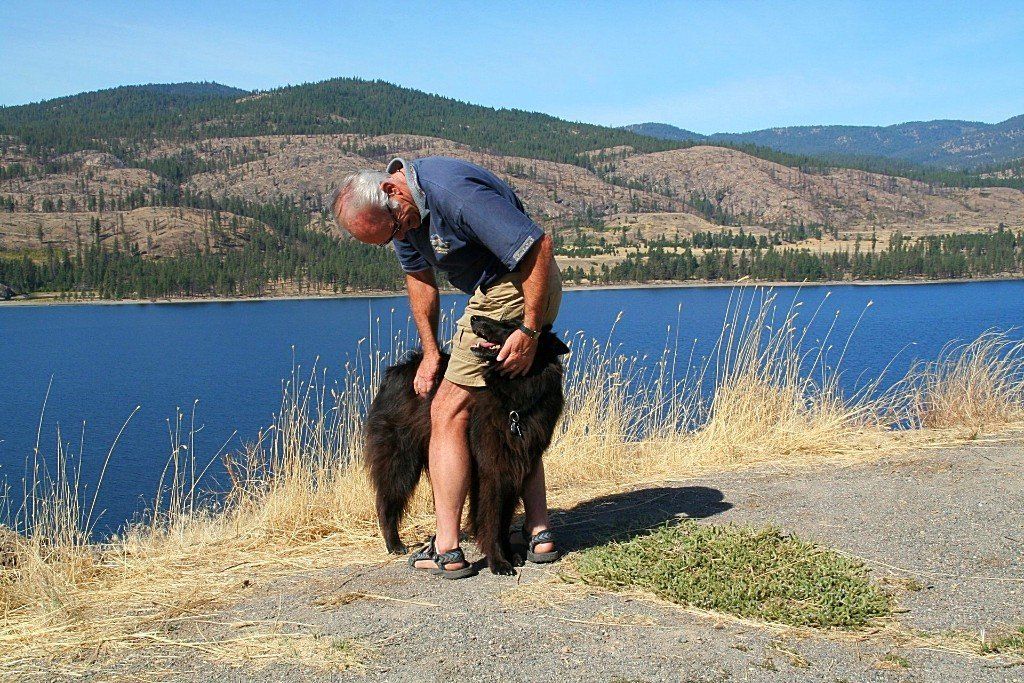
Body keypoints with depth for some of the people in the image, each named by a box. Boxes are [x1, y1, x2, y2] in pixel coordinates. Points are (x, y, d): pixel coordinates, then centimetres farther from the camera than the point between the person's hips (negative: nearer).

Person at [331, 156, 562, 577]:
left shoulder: (453, 192, -28)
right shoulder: (399, 209, 2)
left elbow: (539, 244, -27)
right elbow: (419, 277, 14)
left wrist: (529, 331, -24)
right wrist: (431, 352, 8)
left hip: (524, 288, -10)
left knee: (449, 414, -8)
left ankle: (447, 549, -5)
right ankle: (539, 533, 20)